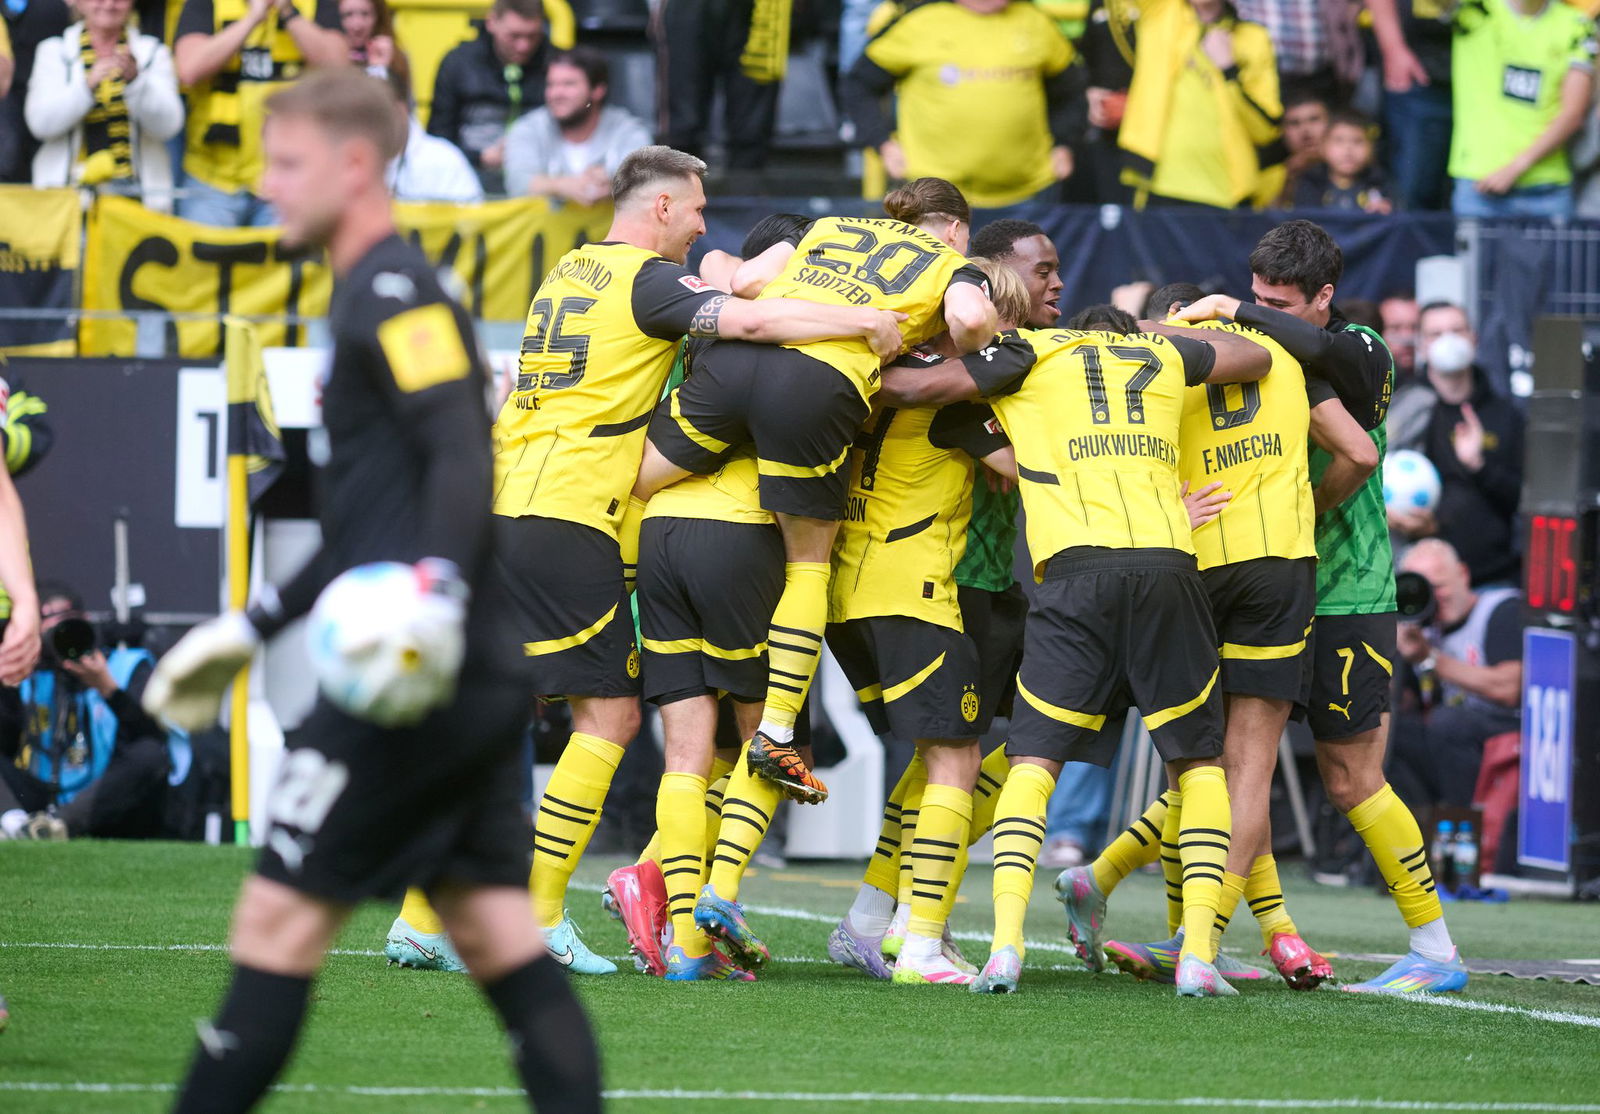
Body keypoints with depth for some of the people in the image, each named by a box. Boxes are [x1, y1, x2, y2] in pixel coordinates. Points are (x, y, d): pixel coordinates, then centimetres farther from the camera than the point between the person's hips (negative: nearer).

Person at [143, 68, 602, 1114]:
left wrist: (439, 587, -38)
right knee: (498, 937, 5)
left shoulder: (395, 293, -8)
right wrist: (258, 623, 33)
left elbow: (464, 457, -22)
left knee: (279, 922, -5)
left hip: (413, 677, -10)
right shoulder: (374, 295, 23)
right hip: (476, 678, 10)